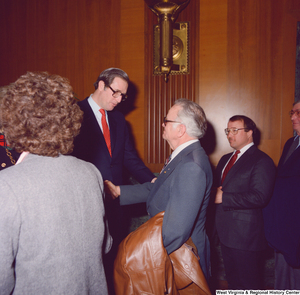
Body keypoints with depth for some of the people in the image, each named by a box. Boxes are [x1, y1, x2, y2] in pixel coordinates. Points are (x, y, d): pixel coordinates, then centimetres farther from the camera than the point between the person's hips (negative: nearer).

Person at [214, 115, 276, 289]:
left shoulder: (261, 161, -13)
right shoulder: (225, 159, 15)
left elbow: (259, 197, -23)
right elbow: (218, 187, 20)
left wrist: (224, 197, -20)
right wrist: (215, 194, -4)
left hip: (246, 236, -8)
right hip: (226, 232, 8)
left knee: (248, 287, 5)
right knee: (232, 281, 22)